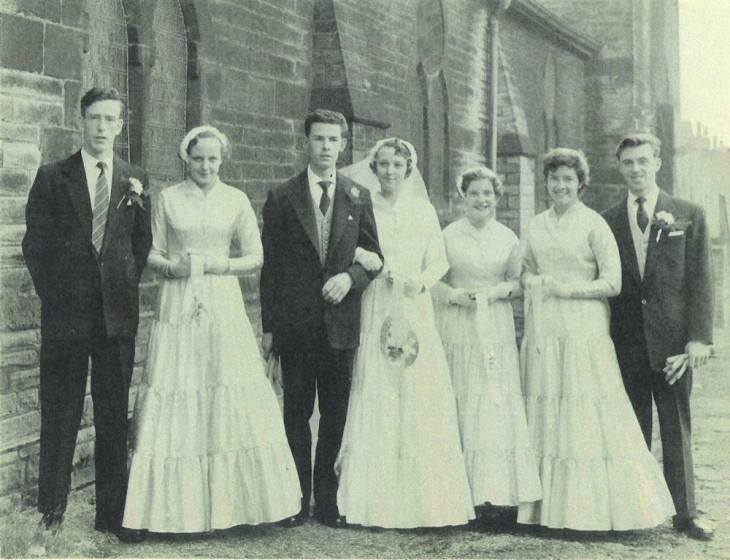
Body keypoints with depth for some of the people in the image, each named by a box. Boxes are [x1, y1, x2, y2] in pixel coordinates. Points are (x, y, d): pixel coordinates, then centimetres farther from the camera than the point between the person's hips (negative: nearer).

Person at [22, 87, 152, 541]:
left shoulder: (136, 180, 9)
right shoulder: (53, 177, 4)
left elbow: (143, 243, 12)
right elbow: (35, 244, 3)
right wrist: (54, 296, -1)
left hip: (118, 313, 2)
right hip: (66, 313, -2)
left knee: (114, 416, 7)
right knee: (60, 415, 4)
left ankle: (112, 512, 15)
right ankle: (51, 509, 13)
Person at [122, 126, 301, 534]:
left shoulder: (236, 201, 7)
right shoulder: (168, 199, 7)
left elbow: (256, 258, 8)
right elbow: (152, 254, 9)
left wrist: (221, 264, -8)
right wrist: (172, 266, -12)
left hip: (224, 304, 0)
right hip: (179, 305, 0)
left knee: (233, 401, -3)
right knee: (175, 404, -3)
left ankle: (230, 502, 7)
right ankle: (178, 506, 4)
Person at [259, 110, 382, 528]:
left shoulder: (359, 198, 9)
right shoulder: (283, 198, 3)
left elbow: (373, 255, 11)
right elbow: (271, 265, 3)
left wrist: (350, 277, -10)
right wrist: (268, 326, -1)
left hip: (341, 322, 1)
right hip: (295, 323, -1)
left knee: (336, 413, 6)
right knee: (297, 411, 4)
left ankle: (329, 497, 15)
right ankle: (298, 498, 13)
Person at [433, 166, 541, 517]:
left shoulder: (508, 238, 8)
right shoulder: (448, 236, 2)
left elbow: (519, 282, 14)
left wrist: (501, 290, -5)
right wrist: (454, 294, -12)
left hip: (496, 327, 2)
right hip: (457, 327, -2)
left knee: (497, 404, -3)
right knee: (461, 405, -3)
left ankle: (496, 489, 1)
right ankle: (463, 488, 1)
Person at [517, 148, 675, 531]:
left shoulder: (594, 224, -2)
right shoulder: (536, 225, 13)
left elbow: (612, 283, -5)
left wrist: (568, 288, -12)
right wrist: (530, 281, -1)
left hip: (582, 329, -5)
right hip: (542, 331, 5)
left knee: (587, 417, -3)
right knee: (544, 414, 4)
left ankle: (594, 506, 4)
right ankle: (548, 503, 10)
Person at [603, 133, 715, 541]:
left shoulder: (689, 216, 4)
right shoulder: (608, 222, 8)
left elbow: (701, 281, 0)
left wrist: (699, 337, -9)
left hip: (672, 339, -1)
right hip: (626, 341, 1)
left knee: (677, 429, 4)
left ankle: (686, 513, 11)